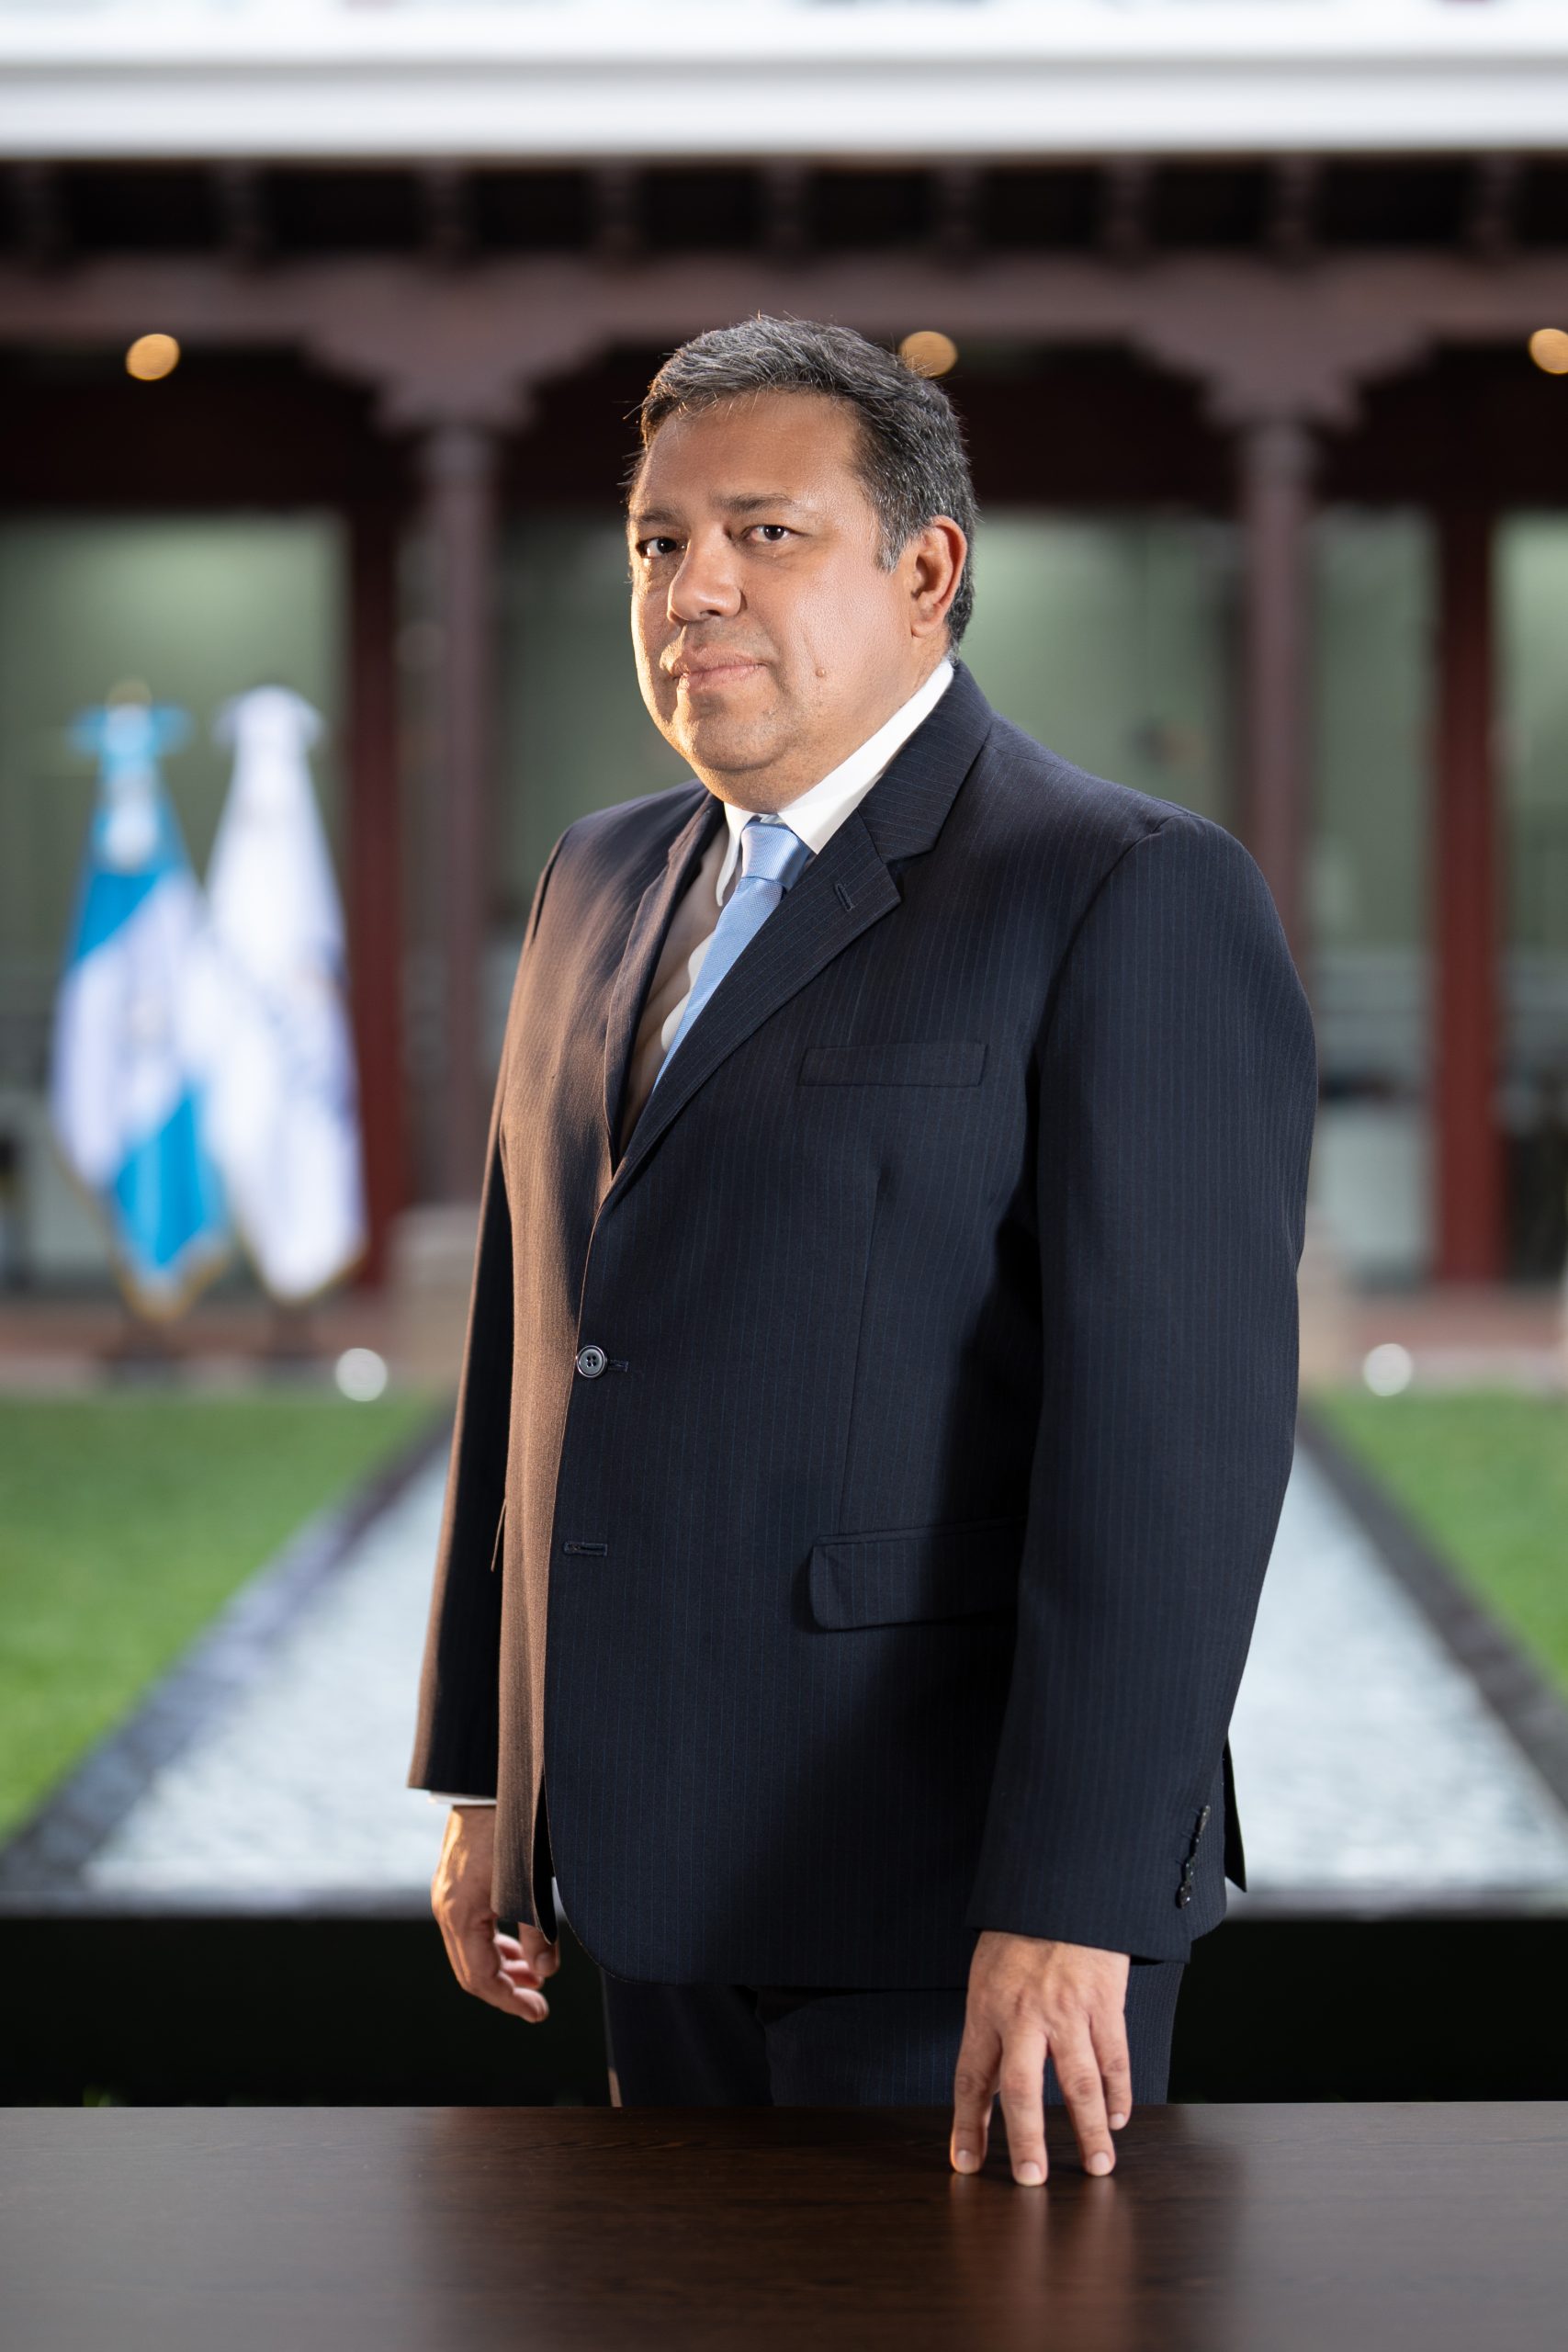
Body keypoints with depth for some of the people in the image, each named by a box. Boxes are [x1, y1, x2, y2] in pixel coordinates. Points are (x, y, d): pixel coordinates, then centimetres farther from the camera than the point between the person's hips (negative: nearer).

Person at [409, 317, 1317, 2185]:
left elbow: (1173, 1422, -17)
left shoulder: (1133, 901, -10)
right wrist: (487, 1773, 14)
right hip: (667, 1884, 7)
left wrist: (1070, 1908, -22)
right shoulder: (604, 881, 14)